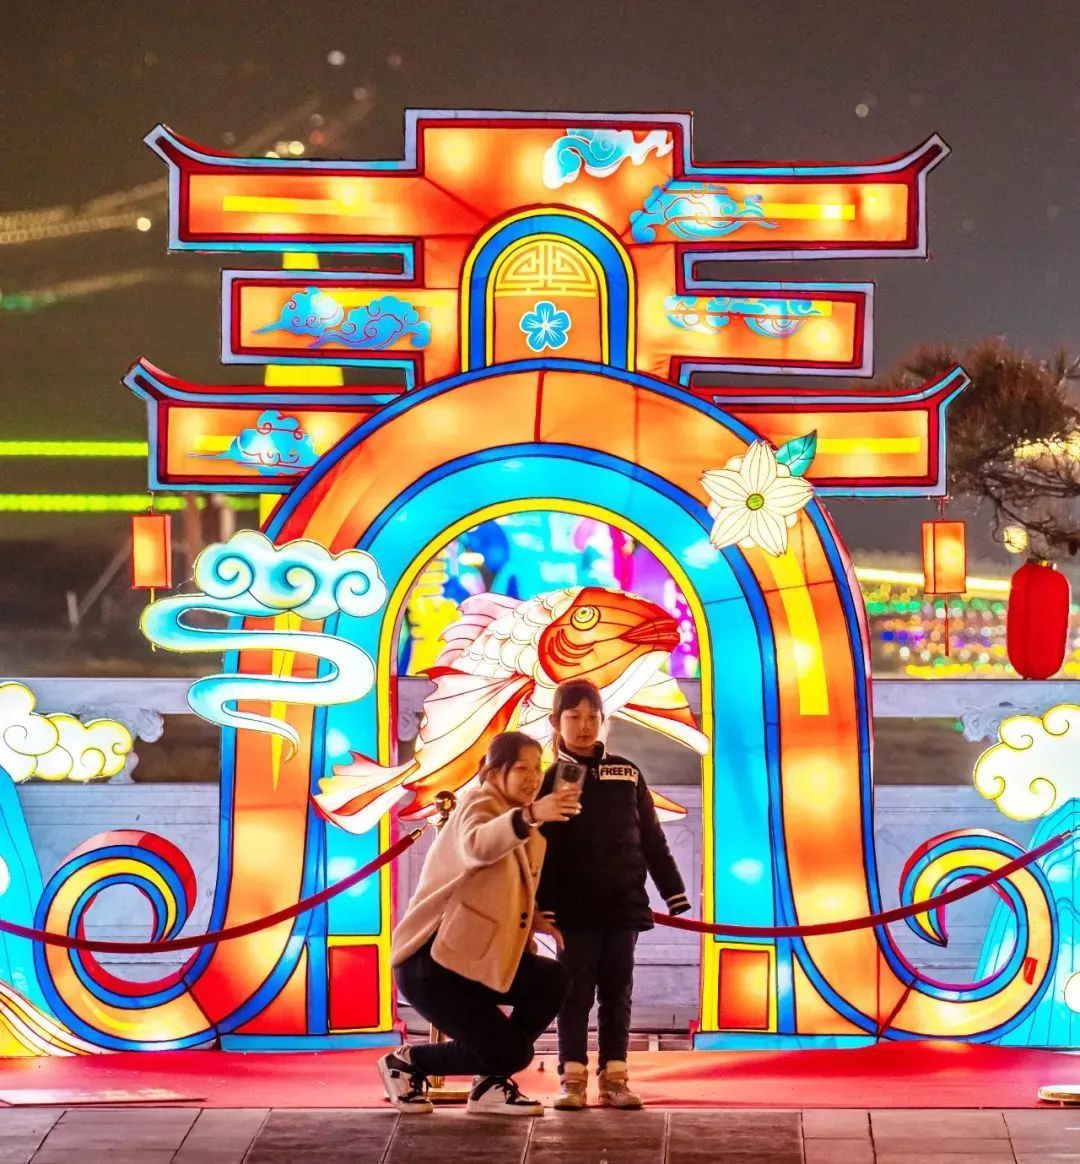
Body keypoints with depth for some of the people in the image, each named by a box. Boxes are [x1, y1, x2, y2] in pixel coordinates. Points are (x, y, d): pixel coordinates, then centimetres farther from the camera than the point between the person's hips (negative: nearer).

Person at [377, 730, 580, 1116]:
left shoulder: (529, 836, 15)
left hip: (480, 958, 8)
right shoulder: (477, 805, -12)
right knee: (510, 1052, -16)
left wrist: (547, 924, 2)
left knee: (554, 981, -18)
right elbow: (477, 846, -38)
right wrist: (529, 816, -57)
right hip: (430, 962, -8)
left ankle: (490, 1084, 1)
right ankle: (406, 1062, 8)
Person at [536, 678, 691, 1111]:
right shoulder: (551, 780, -1)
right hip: (575, 908, -2)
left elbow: (651, 839, 10)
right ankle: (572, 1079, 2)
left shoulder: (627, 774, 7)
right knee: (576, 991, -1)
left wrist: (673, 892, 8)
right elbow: (542, 852, -5)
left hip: (624, 906, 2)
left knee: (617, 992, 5)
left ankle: (614, 1077, 9)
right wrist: (543, 907, -13)